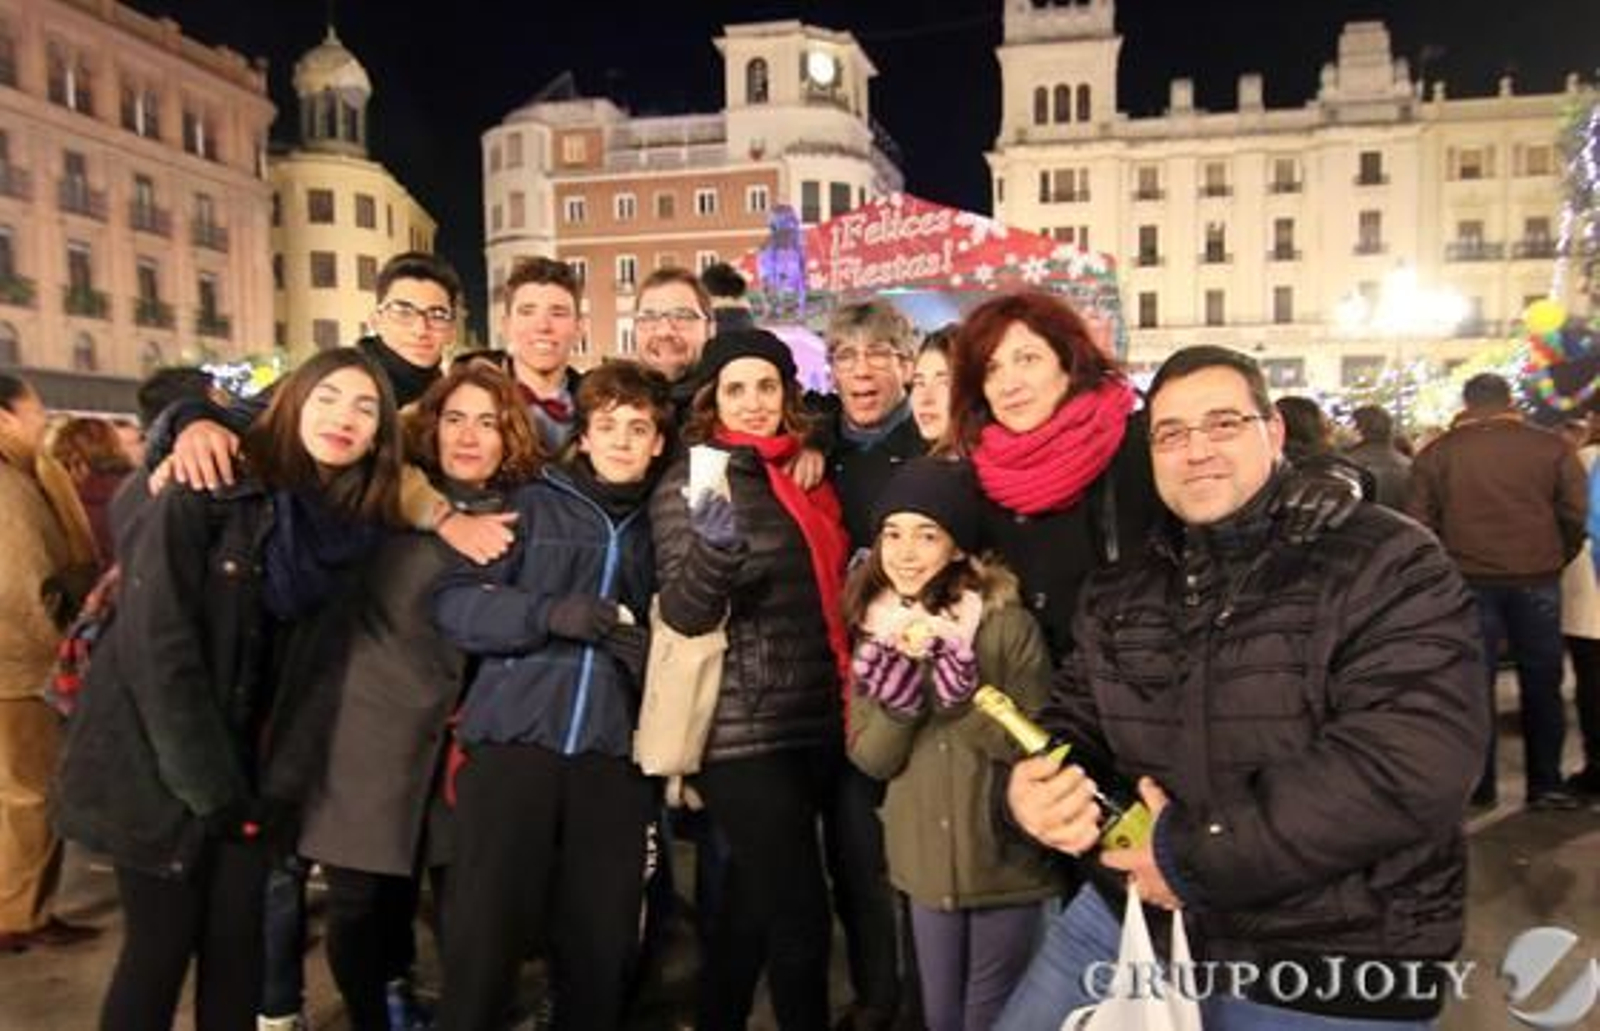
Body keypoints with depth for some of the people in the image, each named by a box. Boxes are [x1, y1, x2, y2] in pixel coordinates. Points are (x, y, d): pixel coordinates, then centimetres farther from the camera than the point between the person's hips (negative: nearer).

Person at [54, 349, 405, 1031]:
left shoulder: (355, 523, 1)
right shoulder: (208, 492, -15)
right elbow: (157, 644, -19)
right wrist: (210, 787, -17)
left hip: (253, 766, 4)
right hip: (161, 764, -4)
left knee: (238, 942, 8)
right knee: (162, 947, 3)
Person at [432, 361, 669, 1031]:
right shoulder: (534, 504, 8)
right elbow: (454, 602, 0)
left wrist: (659, 657, 0)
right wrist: (549, 612, -14)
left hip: (613, 753, 2)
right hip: (514, 739, -2)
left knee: (601, 944, 5)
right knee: (485, 934, -3)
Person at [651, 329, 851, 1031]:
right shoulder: (693, 479, -7)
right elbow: (683, 611, -16)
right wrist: (715, 543, -34)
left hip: (813, 723, 6)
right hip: (744, 732, -6)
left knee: (754, 908, 18)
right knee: (800, 917, -5)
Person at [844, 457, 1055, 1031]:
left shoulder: (1007, 623, -14)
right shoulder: (876, 631, -1)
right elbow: (869, 759, -3)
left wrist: (959, 695, -26)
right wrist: (901, 696, -20)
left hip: (1005, 860, -4)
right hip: (925, 861, 4)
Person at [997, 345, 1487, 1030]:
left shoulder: (1387, 565, -11)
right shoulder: (1119, 587, 6)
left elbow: (1412, 765, -22)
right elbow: (1078, 717, 12)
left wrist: (1196, 853, -21)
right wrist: (1036, 781, -13)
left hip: (1328, 973, -4)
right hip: (1129, 916, 5)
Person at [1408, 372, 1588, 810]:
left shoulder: (1436, 453, -1)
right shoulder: (1552, 447, -1)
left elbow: (1420, 523, 0)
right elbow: (1576, 515, 0)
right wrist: (1557, 561, 15)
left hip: (1469, 579, 0)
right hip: (1537, 578, 0)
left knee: (1475, 682, 7)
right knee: (1541, 683, 10)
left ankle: (1478, 785, 11)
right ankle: (1546, 785, 15)